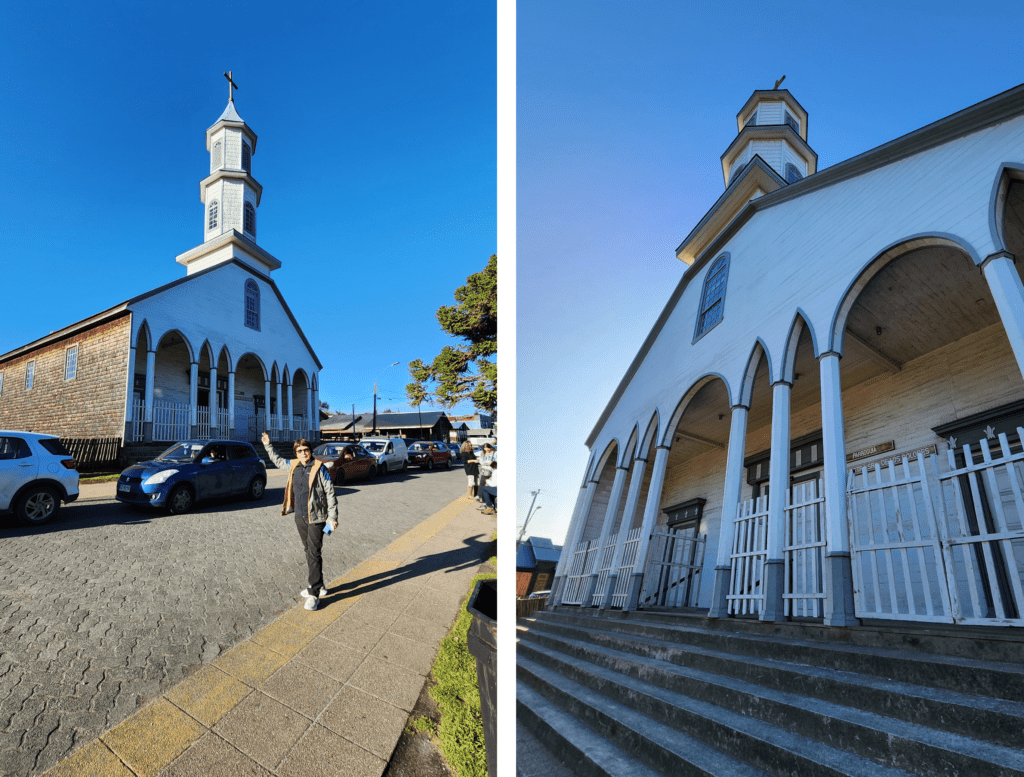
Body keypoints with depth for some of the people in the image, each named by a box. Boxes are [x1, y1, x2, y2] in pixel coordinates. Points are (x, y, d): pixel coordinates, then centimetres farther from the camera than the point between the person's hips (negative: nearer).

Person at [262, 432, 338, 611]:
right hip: (300, 517, 6)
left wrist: (332, 516, -12)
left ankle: (314, 594, -2)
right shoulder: (293, 465, 6)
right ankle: (318, 586, 28)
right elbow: (277, 461, 29)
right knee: (309, 552, 15)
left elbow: (330, 493, -9)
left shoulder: (319, 469, -10)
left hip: (316, 517, -6)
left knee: (314, 554, -7)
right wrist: (267, 445, 31)